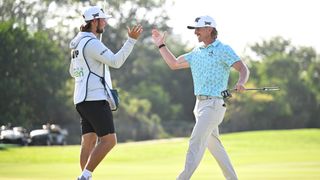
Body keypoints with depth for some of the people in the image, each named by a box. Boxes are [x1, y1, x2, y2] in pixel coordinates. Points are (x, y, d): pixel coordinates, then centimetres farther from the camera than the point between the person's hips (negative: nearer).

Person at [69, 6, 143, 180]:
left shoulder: (77, 43, 17)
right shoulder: (91, 43, -14)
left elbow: (73, 72, 27)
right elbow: (115, 61, -21)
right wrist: (132, 40, -21)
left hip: (83, 99, 10)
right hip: (95, 98, -10)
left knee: (89, 141, 8)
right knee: (108, 140, -11)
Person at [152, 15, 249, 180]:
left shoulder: (223, 50, -6)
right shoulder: (196, 52, 16)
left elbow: (243, 69, -14)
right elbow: (174, 64, 24)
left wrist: (241, 82, -35)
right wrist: (161, 46, 18)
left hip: (213, 103, -8)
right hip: (200, 103, 8)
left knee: (196, 141, -16)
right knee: (214, 144, 12)